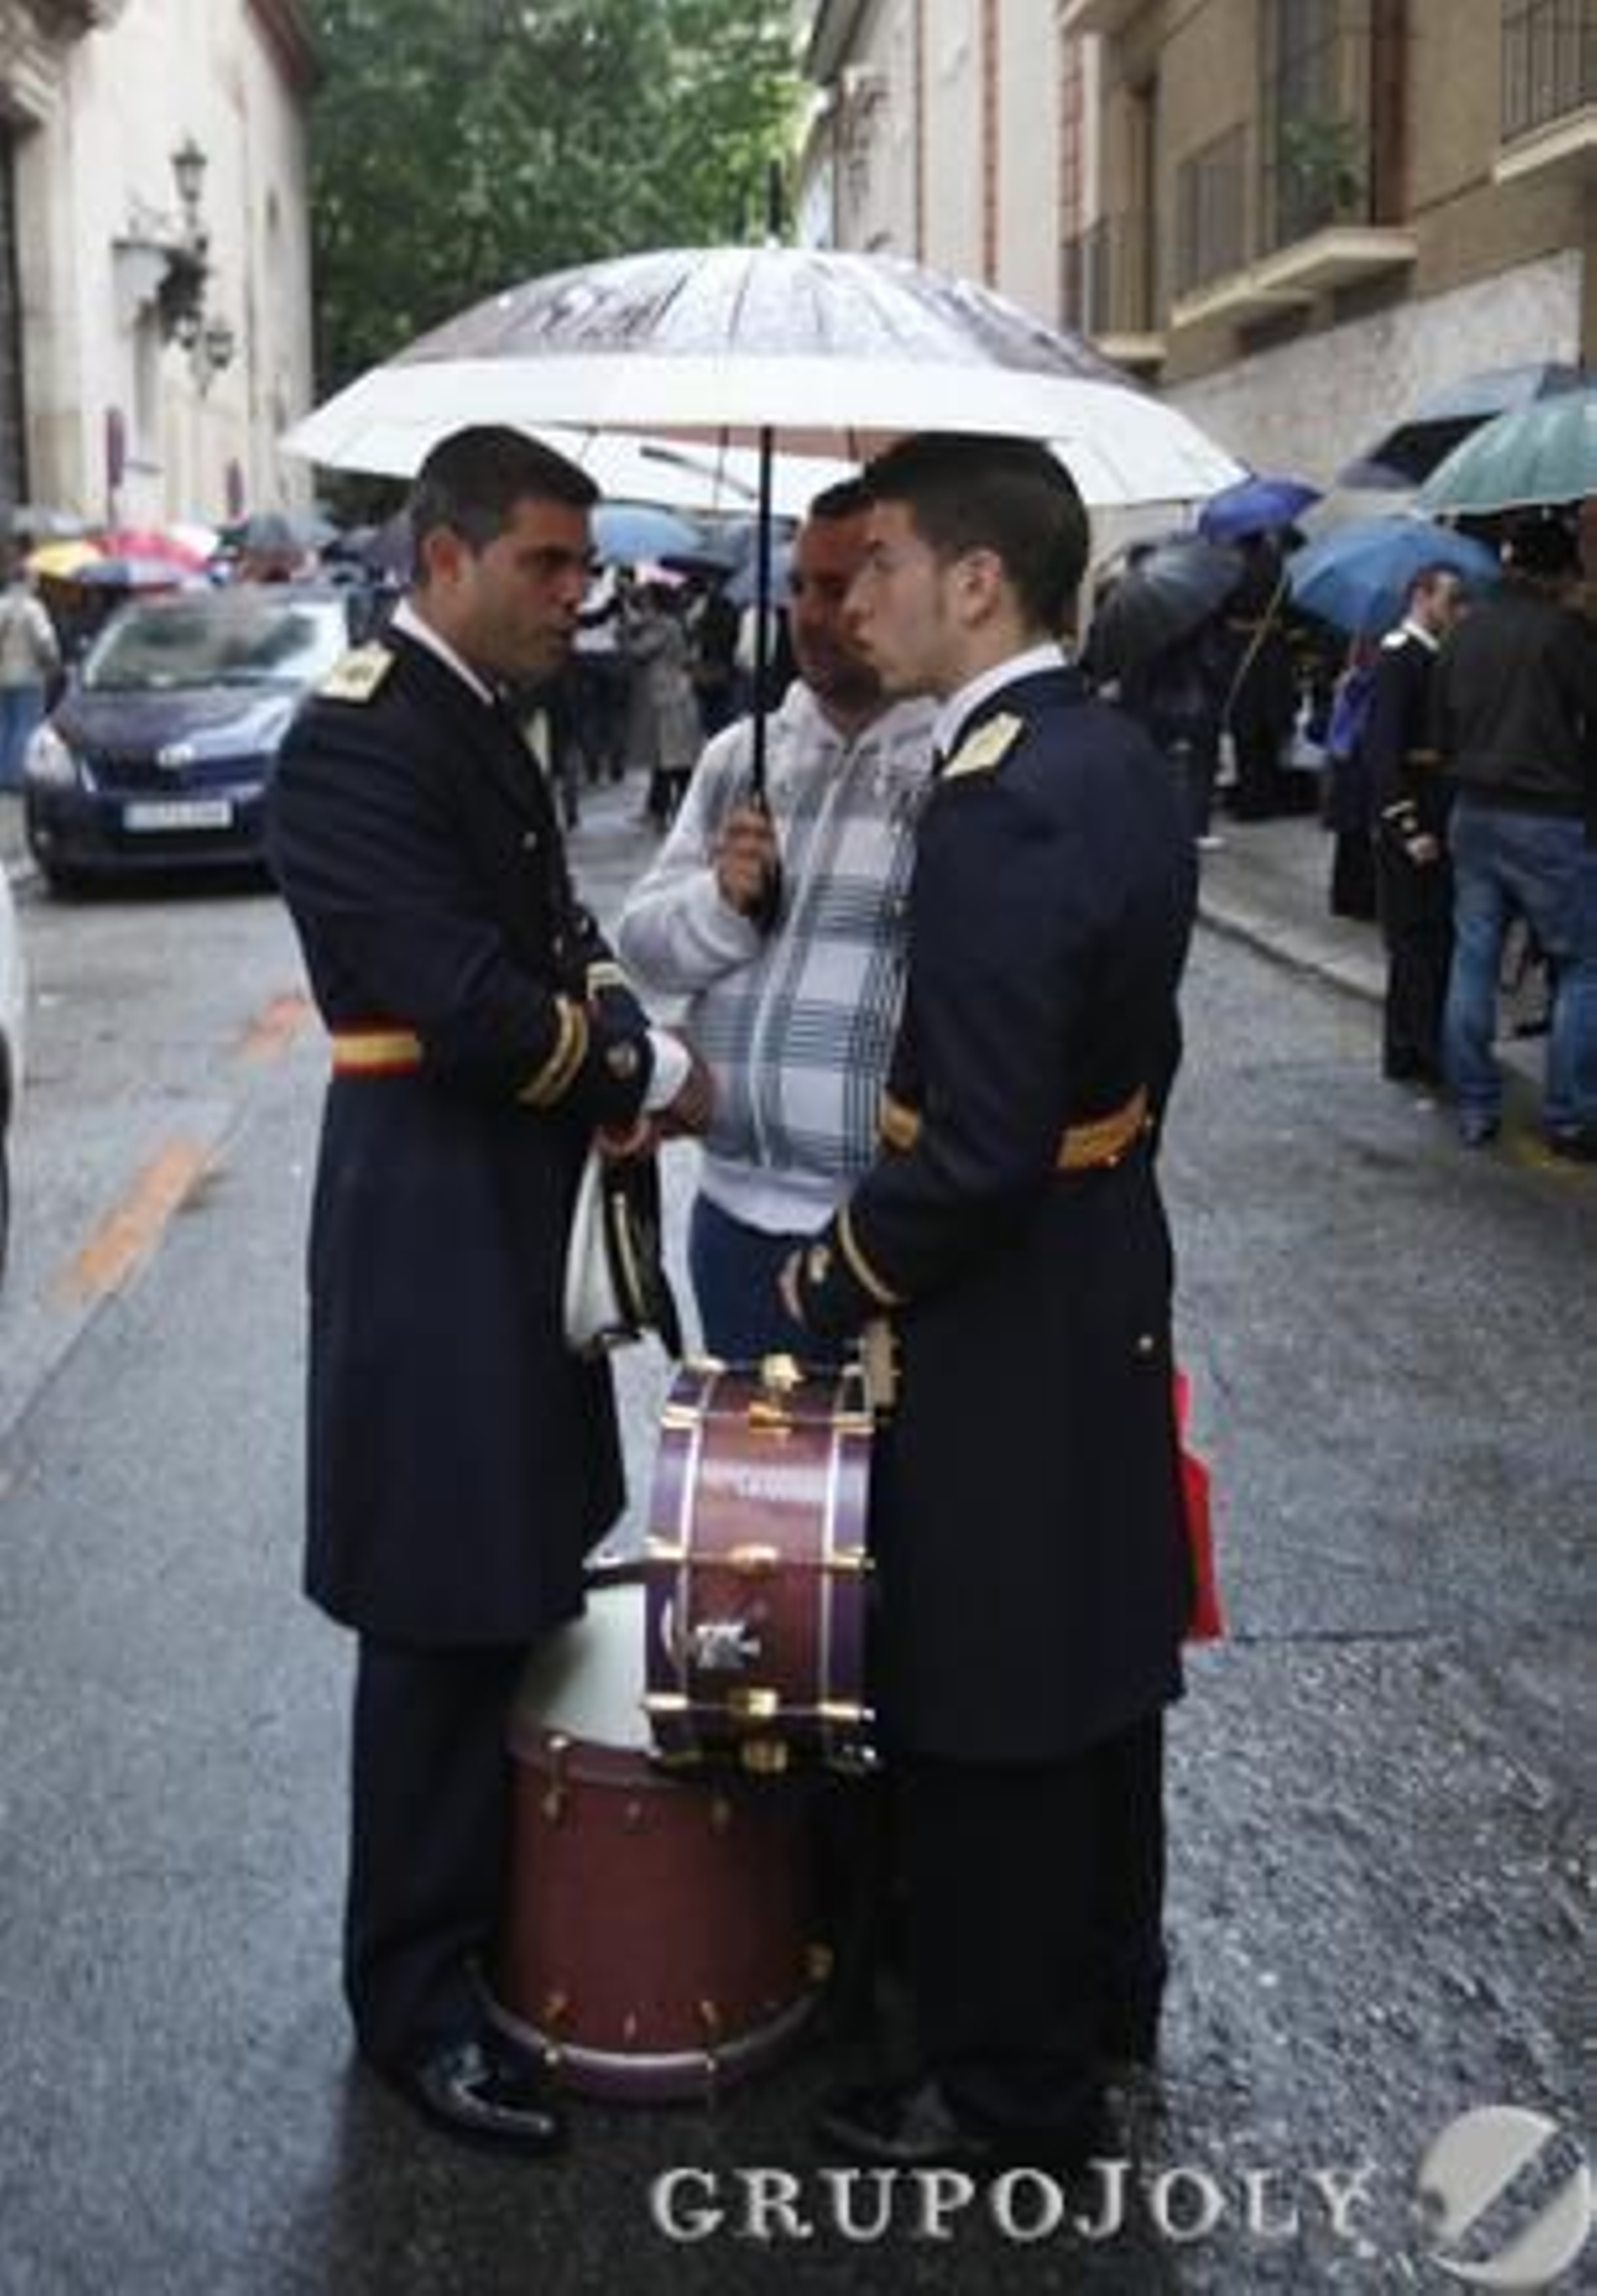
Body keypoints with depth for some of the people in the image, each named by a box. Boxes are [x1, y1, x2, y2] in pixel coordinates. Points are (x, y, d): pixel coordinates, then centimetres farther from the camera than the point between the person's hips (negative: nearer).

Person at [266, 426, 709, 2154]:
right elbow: (463, 1004, -24)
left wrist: (622, 1051, -4)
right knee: (445, 1621, 1)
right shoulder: (359, 737, -17)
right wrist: (647, 1074, -10)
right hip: (434, 1230, -9)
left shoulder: (478, 720, 13)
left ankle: (493, 1902, 36)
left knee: (515, 1592, 19)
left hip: (515, 1216, 9)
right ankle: (415, 1997, 16)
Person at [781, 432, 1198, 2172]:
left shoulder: (997, 803, -25)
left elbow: (975, 1152, -27)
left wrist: (835, 1284, -11)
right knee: (1092, 1664, 22)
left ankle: (1011, 2090, 22)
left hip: (1001, 1318, -10)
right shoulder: (1117, 758, 5)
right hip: (1109, 1277, 10)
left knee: (987, 1714, 6)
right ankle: (1101, 1990, 41)